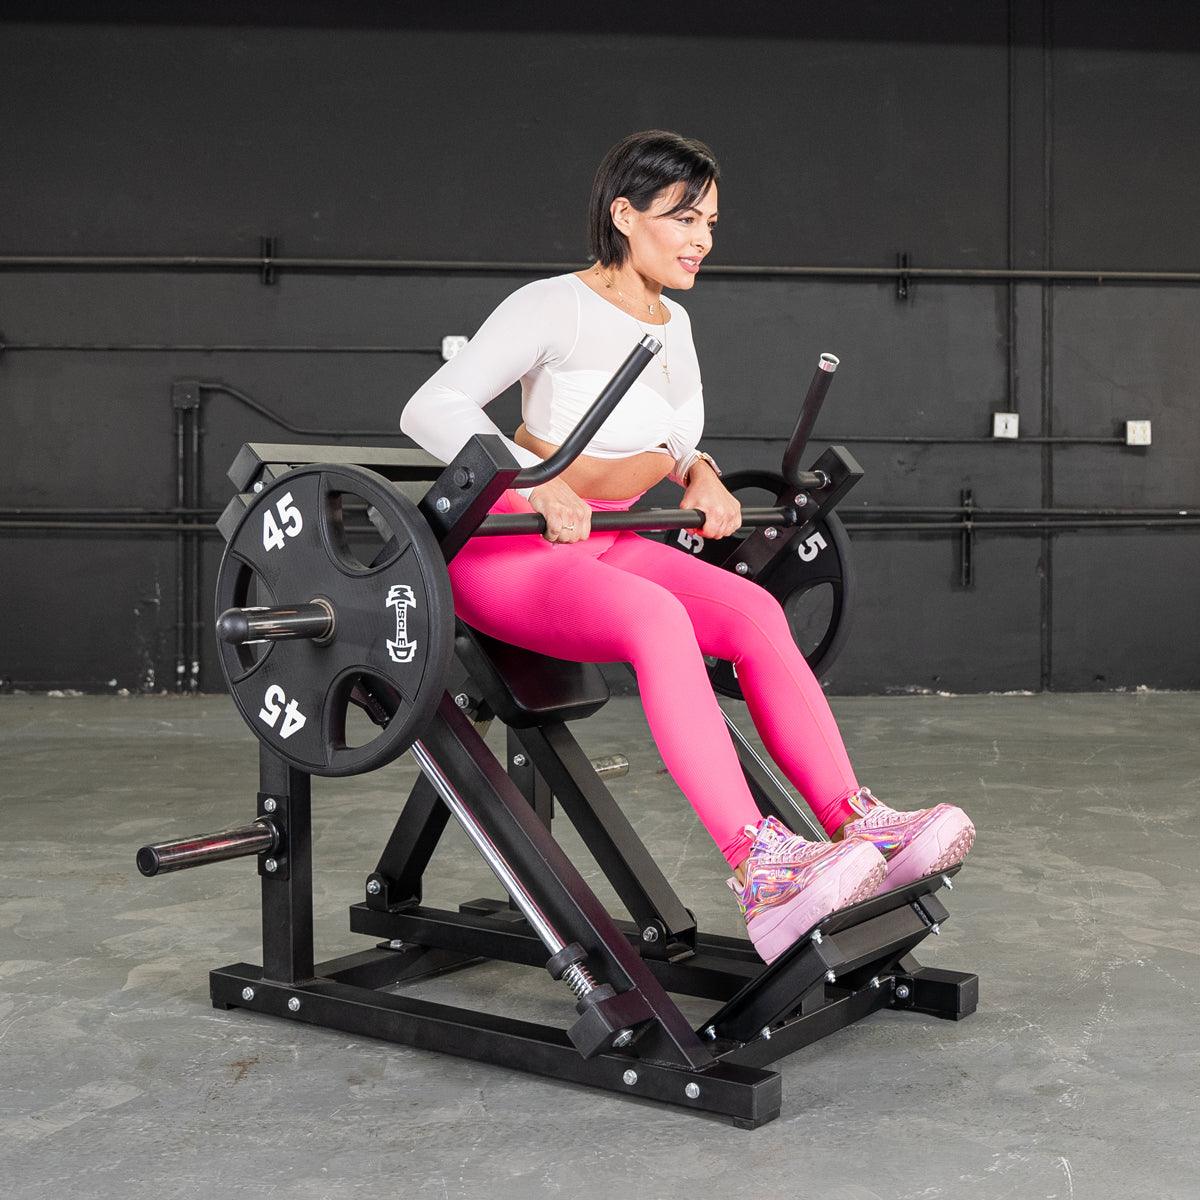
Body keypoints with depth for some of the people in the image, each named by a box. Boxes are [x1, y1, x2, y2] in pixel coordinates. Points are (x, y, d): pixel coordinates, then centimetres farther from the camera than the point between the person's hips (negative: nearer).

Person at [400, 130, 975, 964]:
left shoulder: (673, 324, 9)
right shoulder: (555, 307, -13)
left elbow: (677, 440, 25)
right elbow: (433, 409, -22)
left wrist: (700, 472, 3)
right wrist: (539, 486, -33)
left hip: (605, 543, 7)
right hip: (509, 549, -7)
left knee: (754, 611, -20)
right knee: (656, 618, -36)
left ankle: (858, 825, -25)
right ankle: (760, 873, -44)